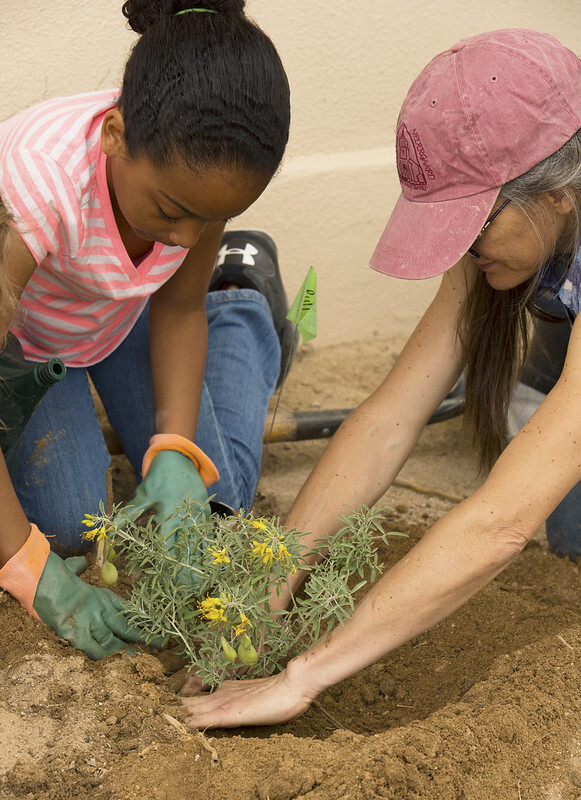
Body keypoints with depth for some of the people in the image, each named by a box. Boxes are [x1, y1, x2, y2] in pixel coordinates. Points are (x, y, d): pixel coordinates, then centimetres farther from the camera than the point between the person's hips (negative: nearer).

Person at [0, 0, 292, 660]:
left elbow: (178, 308, -13)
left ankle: (241, 298, 23)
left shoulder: (200, 166, -30)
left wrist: (177, 451, -27)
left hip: (123, 310, 3)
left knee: (213, 496, -1)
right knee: (68, 525, -15)